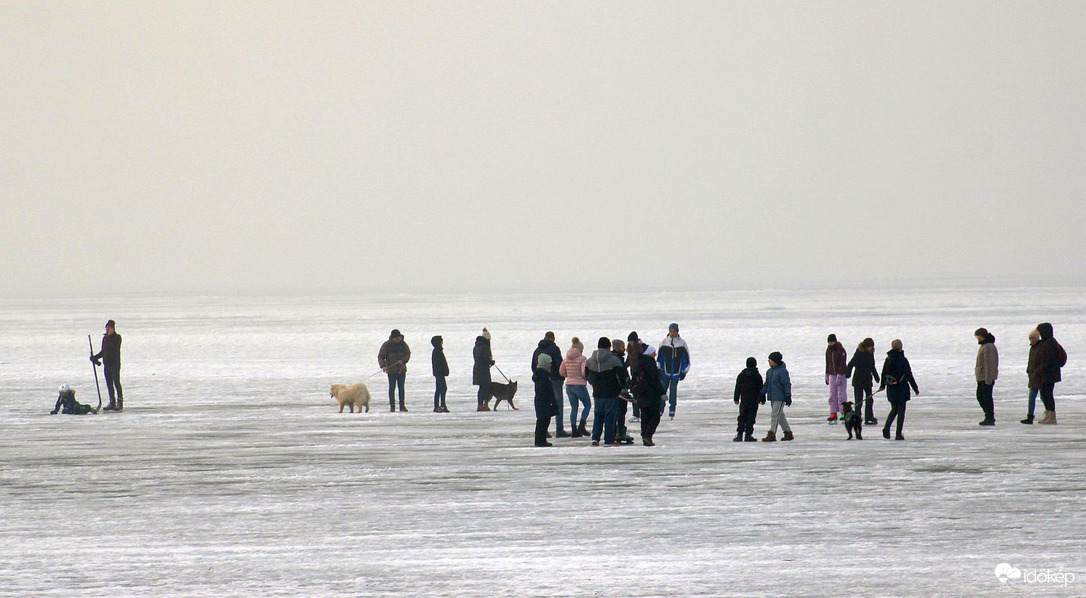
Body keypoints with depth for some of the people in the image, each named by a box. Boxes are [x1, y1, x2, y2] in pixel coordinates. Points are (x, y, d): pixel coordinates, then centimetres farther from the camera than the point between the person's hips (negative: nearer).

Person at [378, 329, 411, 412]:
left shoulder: (403, 344, 4)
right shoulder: (387, 345, -3)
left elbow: (408, 353, 6)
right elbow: (380, 356, -5)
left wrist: (403, 360, -15)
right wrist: (383, 366, -21)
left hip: (401, 370, 2)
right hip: (391, 370, -2)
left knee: (401, 388, 6)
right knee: (392, 388, -2)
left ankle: (402, 406, 11)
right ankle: (392, 406, 4)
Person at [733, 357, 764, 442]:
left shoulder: (742, 374, 4)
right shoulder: (757, 375, -4)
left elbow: (737, 387, 6)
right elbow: (760, 388, -1)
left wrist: (736, 399, 12)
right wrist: (762, 399, 8)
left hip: (743, 400, 3)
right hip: (754, 399, -3)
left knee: (742, 417, 8)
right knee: (751, 417, 0)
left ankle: (739, 434, -1)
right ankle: (748, 435, -4)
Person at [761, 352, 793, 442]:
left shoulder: (782, 371, -13)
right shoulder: (769, 371, 12)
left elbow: (787, 384, -13)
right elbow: (767, 384, 21)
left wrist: (788, 396, -15)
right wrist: (763, 394, 19)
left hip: (780, 398, -9)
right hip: (772, 397, 9)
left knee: (775, 415, -11)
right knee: (780, 416, 14)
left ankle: (772, 434, -11)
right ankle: (788, 433, 22)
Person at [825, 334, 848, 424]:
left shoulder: (841, 350, -13)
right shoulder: (828, 350, 8)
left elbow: (842, 364, -17)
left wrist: (839, 376, -22)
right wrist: (827, 375, 18)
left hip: (841, 374, -6)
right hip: (832, 375, 6)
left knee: (841, 394, -7)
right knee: (832, 395, 3)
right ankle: (833, 414, 4)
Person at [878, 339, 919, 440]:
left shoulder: (888, 359, 1)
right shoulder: (902, 360, -14)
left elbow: (884, 373, 11)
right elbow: (909, 375, -12)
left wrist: (882, 385, 27)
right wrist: (915, 389, -4)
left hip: (891, 389, 5)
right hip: (901, 389, -4)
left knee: (894, 409, 19)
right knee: (901, 410, 5)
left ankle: (886, 428, 0)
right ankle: (898, 434, 5)